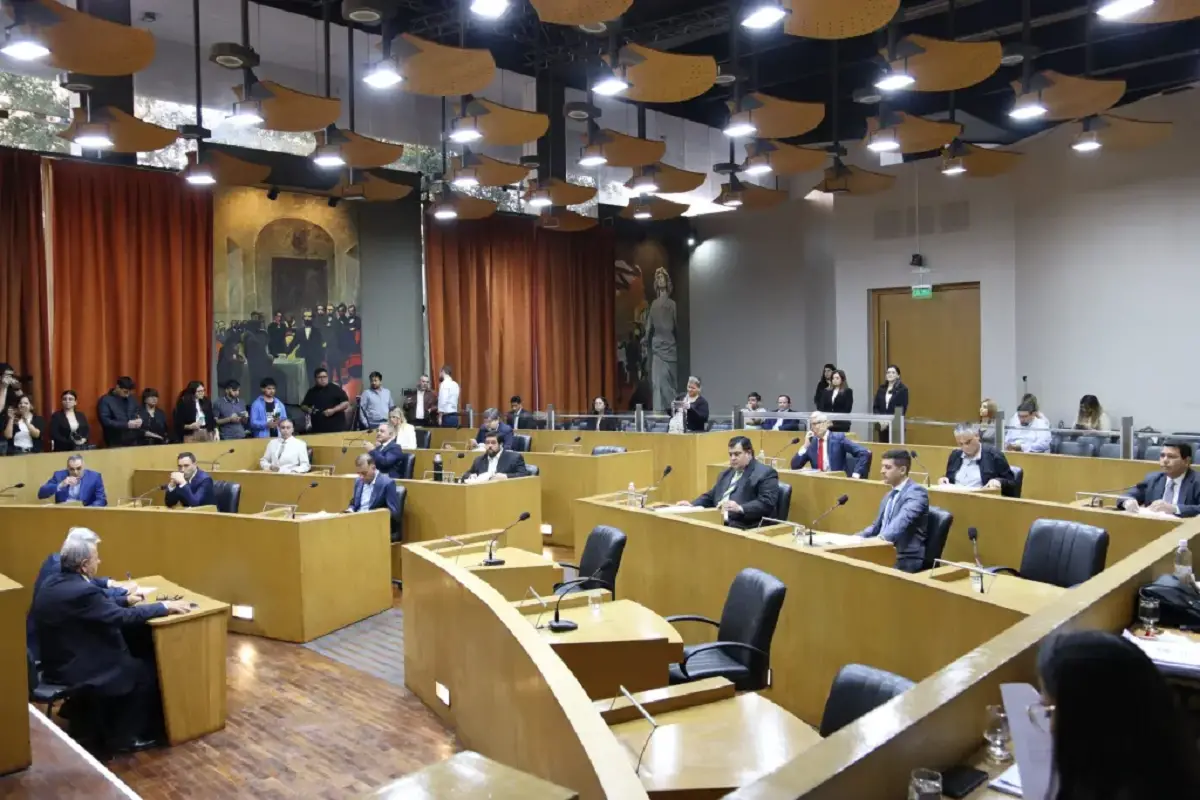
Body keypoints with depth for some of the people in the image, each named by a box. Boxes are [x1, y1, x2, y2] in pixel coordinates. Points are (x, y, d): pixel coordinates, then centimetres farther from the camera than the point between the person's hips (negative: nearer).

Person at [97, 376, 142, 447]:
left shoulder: (131, 398, 11)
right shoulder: (105, 401, -7)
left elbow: (138, 412, 21)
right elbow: (105, 422, -16)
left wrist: (139, 419, -3)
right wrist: (127, 425, -21)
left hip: (133, 441, 5)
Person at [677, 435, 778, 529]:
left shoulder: (766, 474, -2)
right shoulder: (726, 474, 24)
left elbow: (767, 504, -14)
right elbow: (710, 497, 28)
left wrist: (740, 508, -28)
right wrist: (692, 505, 8)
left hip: (745, 528, -7)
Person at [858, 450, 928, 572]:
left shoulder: (916, 492, -9)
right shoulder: (889, 496, 19)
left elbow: (902, 521, -27)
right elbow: (877, 526, 23)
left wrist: (882, 538, -43)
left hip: (906, 560, -8)